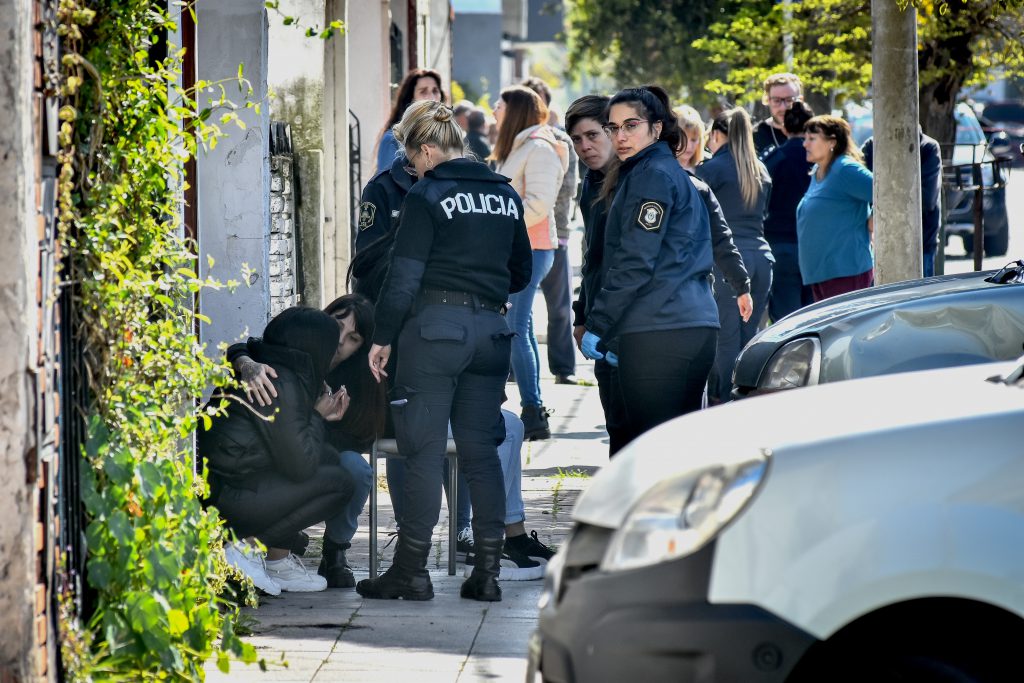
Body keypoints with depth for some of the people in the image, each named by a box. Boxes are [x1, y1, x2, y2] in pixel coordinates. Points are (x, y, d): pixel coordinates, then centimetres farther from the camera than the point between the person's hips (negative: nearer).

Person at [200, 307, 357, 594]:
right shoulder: (282, 385, -16)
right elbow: (300, 467, -16)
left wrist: (323, 418, 15)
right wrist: (317, 418, 1)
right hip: (225, 498, -10)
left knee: (327, 457, 16)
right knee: (339, 483, -6)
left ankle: (279, 559, 11)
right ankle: (247, 547, -7)